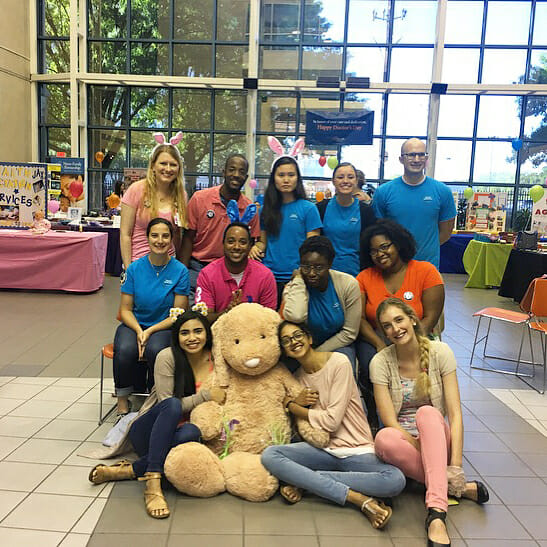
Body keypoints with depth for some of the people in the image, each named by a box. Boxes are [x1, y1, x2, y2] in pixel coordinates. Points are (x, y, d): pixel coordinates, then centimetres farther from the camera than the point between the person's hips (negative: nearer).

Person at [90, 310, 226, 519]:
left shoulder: (216, 360, -1)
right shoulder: (167, 357, -10)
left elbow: (222, 400, 12)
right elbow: (168, 404, -15)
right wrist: (206, 396, -19)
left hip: (176, 437, 2)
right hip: (148, 434, -2)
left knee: (192, 432, -36)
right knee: (172, 406, -36)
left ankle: (124, 471, -26)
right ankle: (153, 485, -38)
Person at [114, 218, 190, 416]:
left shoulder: (180, 271, -5)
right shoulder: (135, 268, 0)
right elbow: (125, 309, 3)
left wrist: (150, 332, -16)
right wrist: (139, 331, -15)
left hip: (164, 327, -1)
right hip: (134, 325, 2)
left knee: (155, 350, -34)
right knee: (125, 350, -30)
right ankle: (122, 401, -6)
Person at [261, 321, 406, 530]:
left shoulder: (338, 362, -8)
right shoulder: (297, 377, 11)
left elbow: (331, 421, -13)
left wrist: (289, 404, -4)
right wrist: (297, 401, -7)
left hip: (357, 450, -4)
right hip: (323, 449, 4)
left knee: (395, 481, -32)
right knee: (269, 455, -24)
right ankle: (361, 499, -21)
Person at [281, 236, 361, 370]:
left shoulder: (348, 284, -13)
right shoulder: (294, 287, -13)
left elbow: (349, 333, -9)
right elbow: (295, 317, -37)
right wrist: (298, 279, -24)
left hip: (337, 345, 0)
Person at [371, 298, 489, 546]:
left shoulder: (440, 352, -9)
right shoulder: (380, 362, -10)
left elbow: (455, 414, -14)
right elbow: (390, 421, -15)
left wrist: (455, 465, -24)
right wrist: (426, 452, -25)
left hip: (435, 436, 0)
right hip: (403, 441, 0)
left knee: (426, 413, -35)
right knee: (384, 438, -36)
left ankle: (436, 514, -45)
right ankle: (455, 486, -23)